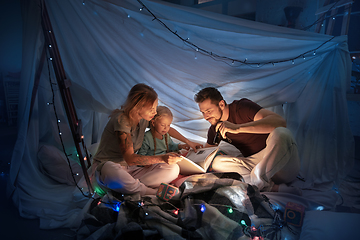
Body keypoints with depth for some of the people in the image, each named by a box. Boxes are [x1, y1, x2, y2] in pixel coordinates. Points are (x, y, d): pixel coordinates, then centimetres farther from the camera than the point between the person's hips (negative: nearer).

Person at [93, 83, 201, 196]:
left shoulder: (144, 118, -2)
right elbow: (130, 158, -26)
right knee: (112, 173, -45)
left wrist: (188, 142, 18)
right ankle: (156, 192, -25)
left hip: (130, 168, 6)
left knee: (173, 169, -14)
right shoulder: (121, 121, -23)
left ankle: (130, 186, -22)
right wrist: (162, 158, -36)